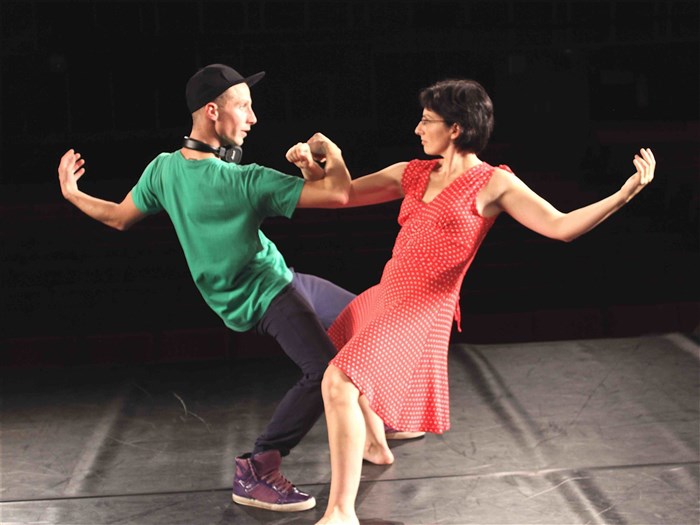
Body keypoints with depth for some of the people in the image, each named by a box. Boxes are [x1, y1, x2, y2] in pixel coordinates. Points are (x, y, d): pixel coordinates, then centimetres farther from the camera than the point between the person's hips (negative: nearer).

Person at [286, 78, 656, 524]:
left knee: (340, 381, -26)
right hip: (385, 296, 8)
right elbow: (342, 194, 13)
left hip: (423, 308, -8)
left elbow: (562, 226, -12)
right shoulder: (413, 174, 10)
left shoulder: (493, 183, -7)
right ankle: (376, 445, 54)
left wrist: (627, 191, -22)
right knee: (334, 352, 32)